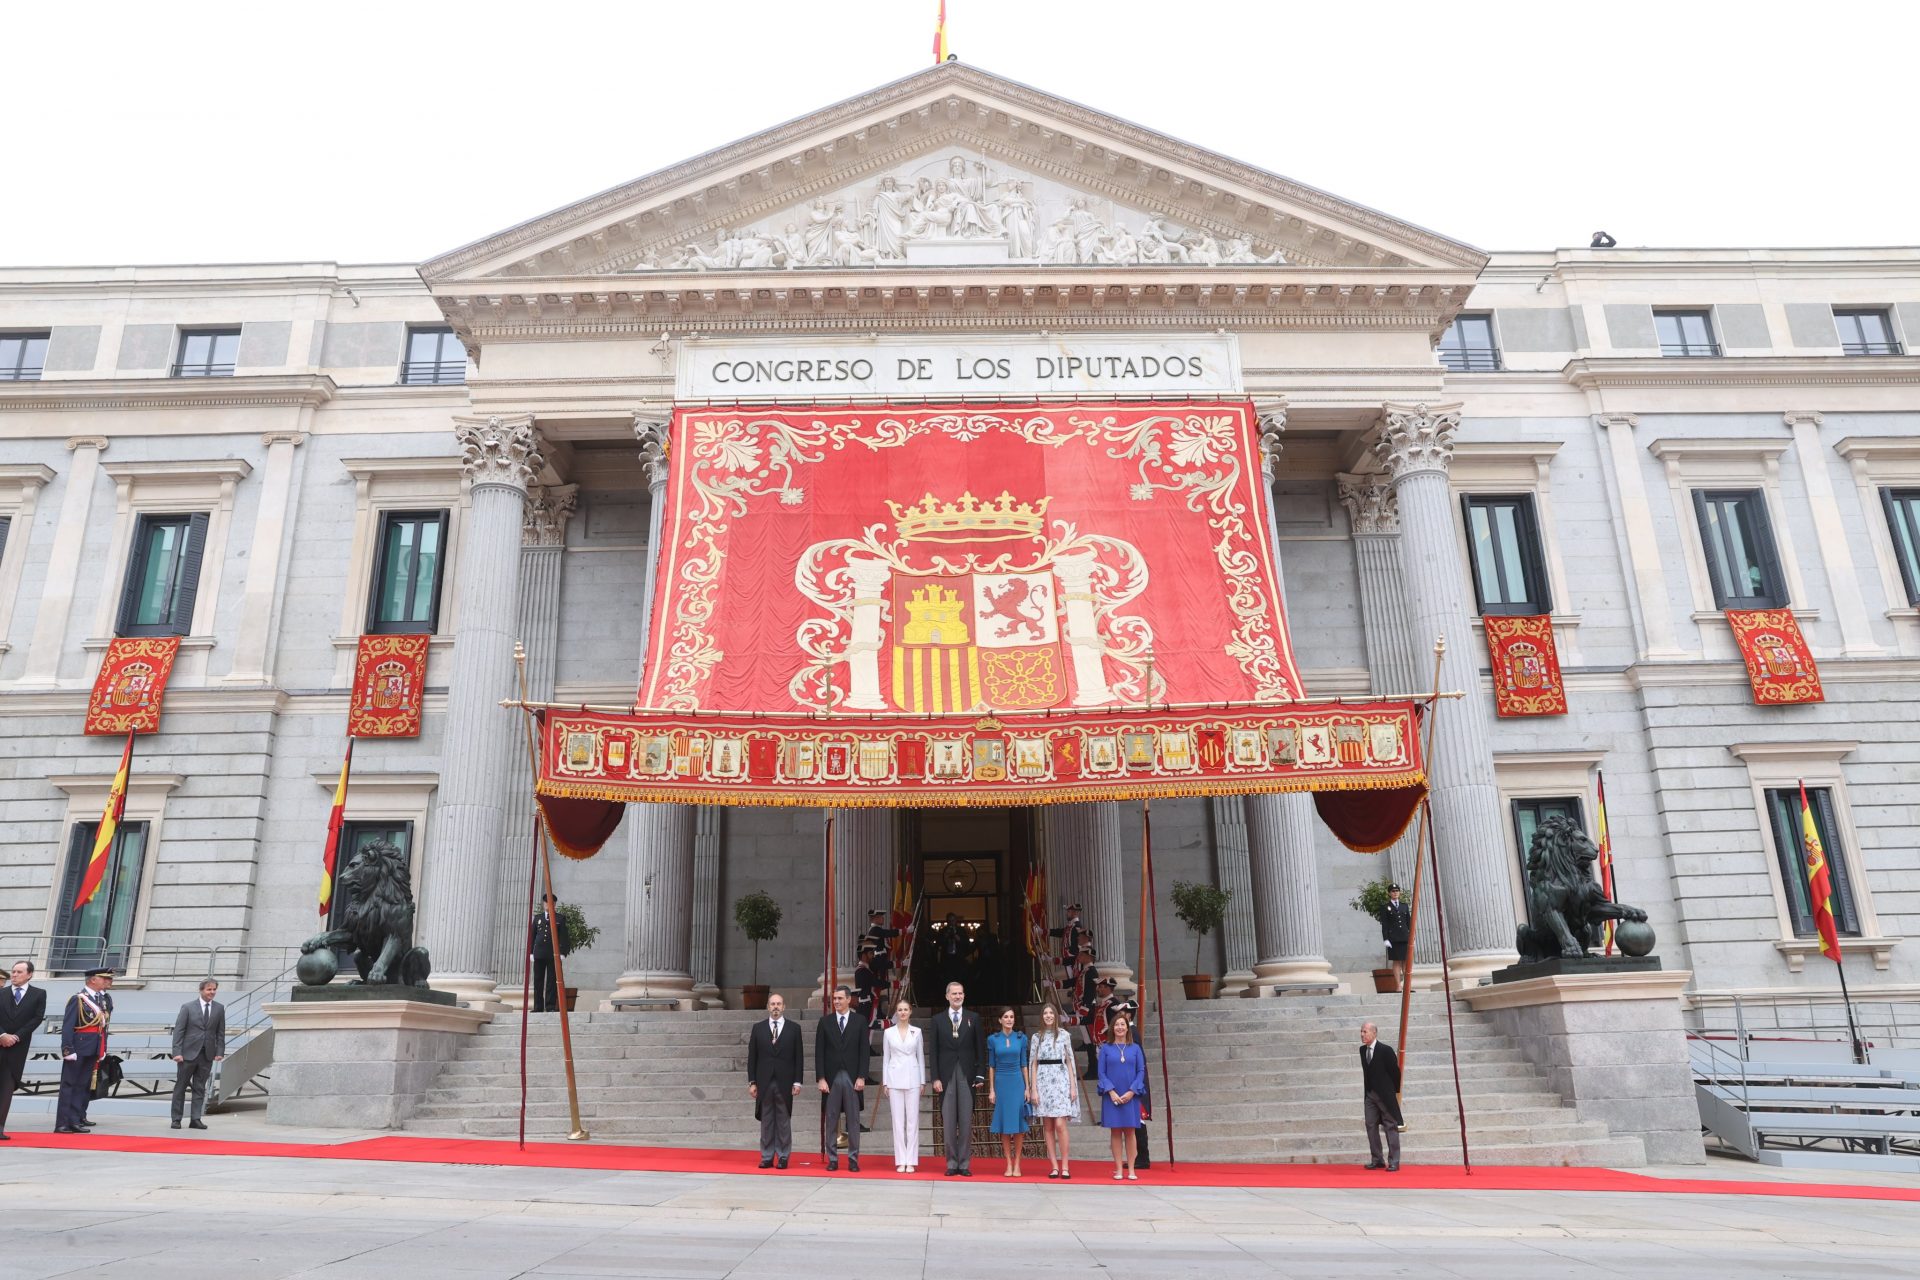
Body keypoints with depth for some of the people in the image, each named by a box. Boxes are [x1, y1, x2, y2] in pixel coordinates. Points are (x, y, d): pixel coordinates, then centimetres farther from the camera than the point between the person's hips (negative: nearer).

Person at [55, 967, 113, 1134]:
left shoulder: (106, 999, 11)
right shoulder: (78, 999, -11)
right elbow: (67, 1026, -14)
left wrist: (103, 1049, 13)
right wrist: (67, 1049, -19)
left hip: (94, 1049, 7)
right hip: (78, 1048, -7)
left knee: (84, 1084, 14)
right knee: (69, 1084, -3)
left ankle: (78, 1117, 22)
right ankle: (63, 1123, -3)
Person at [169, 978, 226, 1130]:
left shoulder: (219, 1008, 6)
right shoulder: (188, 1007, -2)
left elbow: (221, 1032, 9)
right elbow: (178, 1030, -4)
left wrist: (220, 1051, 1)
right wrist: (177, 1052, -11)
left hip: (207, 1055, 2)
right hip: (188, 1053, -2)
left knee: (200, 1088, 5)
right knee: (180, 1087, 4)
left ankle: (196, 1119, 8)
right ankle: (176, 1119, 13)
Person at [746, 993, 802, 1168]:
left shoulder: (794, 1028, 4)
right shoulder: (758, 1028, 6)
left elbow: (798, 1057, 3)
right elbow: (752, 1057, 6)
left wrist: (797, 1082, -3)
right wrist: (752, 1082, 0)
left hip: (785, 1083, -1)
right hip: (764, 1082, 1)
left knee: (784, 1121, 2)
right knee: (766, 1121, 5)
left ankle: (783, 1157, 9)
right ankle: (767, 1157, 12)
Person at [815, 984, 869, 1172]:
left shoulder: (860, 1020, 3)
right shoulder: (825, 1021, 5)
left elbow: (864, 1050, 1)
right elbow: (819, 1052, 3)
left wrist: (861, 1077, -6)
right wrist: (820, 1078, -4)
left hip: (852, 1077, -1)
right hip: (831, 1077, 1)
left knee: (853, 1121, 3)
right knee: (830, 1120, 4)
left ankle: (853, 1160, 9)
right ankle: (832, 1159, 11)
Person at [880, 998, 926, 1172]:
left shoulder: (917, 1032, 5)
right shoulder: (888, 1032, 5)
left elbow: (921, 1057, 8)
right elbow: (886, 1058, 7)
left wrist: (923, 1081, 4)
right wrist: (885, 1082, 4)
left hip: (912, 1078, 0)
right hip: (895, 1078, 0)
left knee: (912, 1119, -1)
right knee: (898, 1120, 1)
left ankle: (911, 1161, 3)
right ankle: (900, 1161, 6)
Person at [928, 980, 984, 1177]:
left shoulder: (973, 1018, 6)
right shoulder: (938, 1019, 6)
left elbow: (980, 1049, 6)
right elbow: (934, 1051, 4)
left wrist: (980, 1075, -1)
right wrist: (935, 1078, -3)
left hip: (967, 1075, 0)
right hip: (946, 1076, 0)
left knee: (966, 1121, 1)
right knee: (948, 1122, 2)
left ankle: (965, 1164, 7)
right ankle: (952, 1163, 9)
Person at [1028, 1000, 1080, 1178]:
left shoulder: (1064, 1035, 5)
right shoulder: (1037, 1037, 9)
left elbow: (1069, 1061, 7)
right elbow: (1033, 1064, 8)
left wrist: (1073, 1086, 0)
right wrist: (1033, 1089, 0)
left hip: (1060, 1080, -2)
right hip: (1043, 1081, 2)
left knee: (1060, 1124, -11)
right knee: (1047, 1126, 1)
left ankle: (1065, 1166, -3)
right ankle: (1054, 1166, 6)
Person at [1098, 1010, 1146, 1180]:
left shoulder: (1135, 1048, 6)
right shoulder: (1106, 1048, 3)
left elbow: (1141, 1072, 2)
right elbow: (1102, 1073, 1)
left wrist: (1131, 1092, -10)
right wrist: (1111, 1092, -12)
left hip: (1130, 1096, 1)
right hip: (1112, 1096, -1)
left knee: (1130, 1132, 2)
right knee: (1115, 1132, 2)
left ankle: (1131, 1170, 7)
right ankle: (1119, 1170, 7)